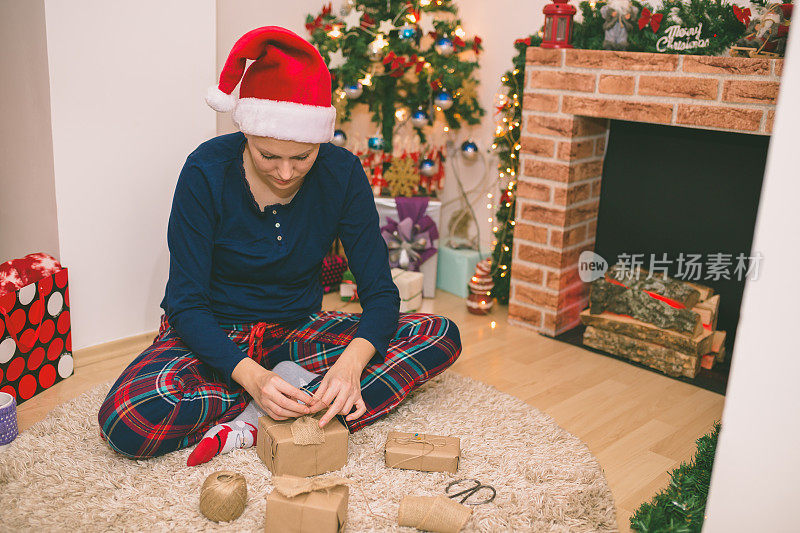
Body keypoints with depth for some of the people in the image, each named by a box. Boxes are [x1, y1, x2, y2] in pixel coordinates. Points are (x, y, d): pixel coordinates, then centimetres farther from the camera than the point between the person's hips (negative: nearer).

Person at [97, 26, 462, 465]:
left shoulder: (342, 173, -12)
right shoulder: (207, 171, -18)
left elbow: (379, 290, -11)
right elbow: (187, 302, -17)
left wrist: (351, 363, -32)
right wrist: (250, 376, -34)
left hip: (297, 331, 3)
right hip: (213, 335, -3)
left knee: (441, 335, -17)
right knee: (127, 421, -32)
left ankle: (253, 425, -23)